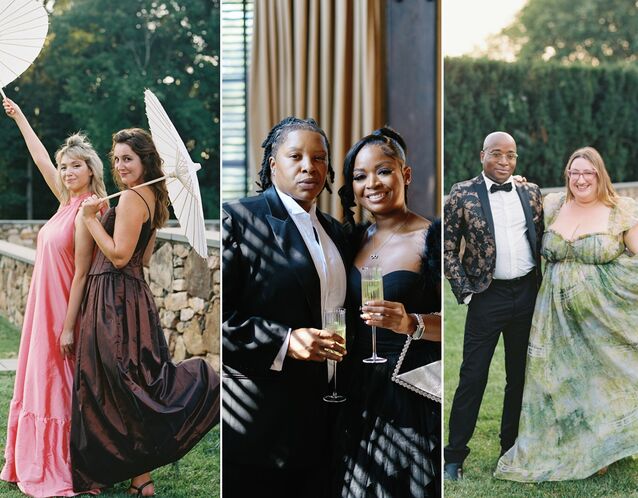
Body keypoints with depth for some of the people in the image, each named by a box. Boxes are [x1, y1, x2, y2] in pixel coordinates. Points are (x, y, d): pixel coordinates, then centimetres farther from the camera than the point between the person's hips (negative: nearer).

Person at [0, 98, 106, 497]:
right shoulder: (68, 203, 7)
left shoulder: (86, 213, -16)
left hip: (63, 311, -8)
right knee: (39, 384, 12)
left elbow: (81, 274, -18)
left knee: (55, 387, -2)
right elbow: (41, 160, 19)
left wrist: (68, 327, -19)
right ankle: (34, 466, 22)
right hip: (45, 308, 8)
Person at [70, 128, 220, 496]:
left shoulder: (131, 198, -15)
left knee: (114, 386, -1)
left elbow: (119, 255, -19)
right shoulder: (152, 197, 14)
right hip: (134, 295, 9)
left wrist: (90, 218, -13)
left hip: (115, 297, -9)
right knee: (133, 380, 12)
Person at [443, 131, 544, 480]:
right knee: (473, 376, -1)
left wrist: (543, 282, 6)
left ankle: (511, 448, 27)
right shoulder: (463, 194, -4)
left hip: (528, 294, 4)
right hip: (487, 296, -4)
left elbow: (542, 239, 14)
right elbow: (447, 247, -4)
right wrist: (464, 291, -9)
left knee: (520, 376, 13)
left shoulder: (531, 192, 6)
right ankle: (454, 456, 9)